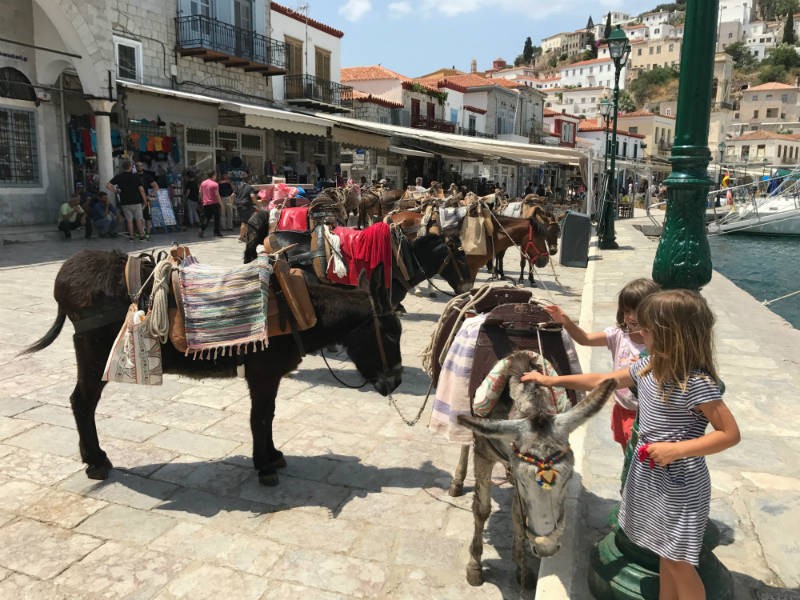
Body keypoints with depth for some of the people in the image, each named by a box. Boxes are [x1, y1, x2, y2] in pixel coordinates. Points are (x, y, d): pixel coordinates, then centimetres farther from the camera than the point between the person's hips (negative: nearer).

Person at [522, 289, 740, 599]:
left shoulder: (697, 383, -25)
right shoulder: (649, 366, -2)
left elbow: (730, 434, -21)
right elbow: (603, 380, 9)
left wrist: (675, 450, -26)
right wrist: (552, 380, 11)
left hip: (679, 487, -7)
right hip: (650, 477, 7)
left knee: (678, 563, 9)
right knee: (665, 555, 22)